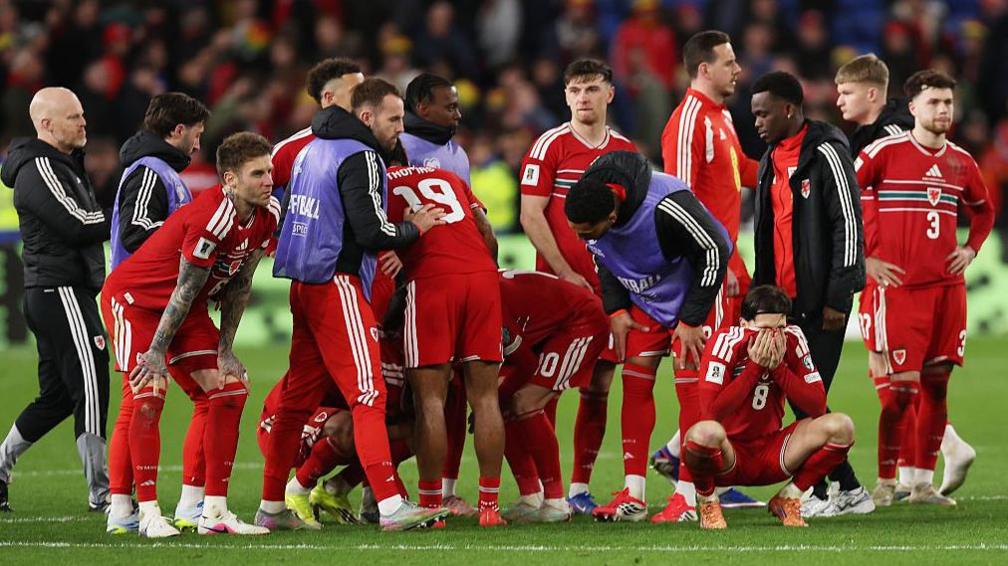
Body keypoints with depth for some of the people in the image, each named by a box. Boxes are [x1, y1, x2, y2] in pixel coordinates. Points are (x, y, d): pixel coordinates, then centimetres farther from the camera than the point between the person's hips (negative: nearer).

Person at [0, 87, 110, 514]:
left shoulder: (62, 165, 20)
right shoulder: (40, 170, -13)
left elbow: (88, 221, 16)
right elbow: (80, 226, -20)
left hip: (49, 296, 10)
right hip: (61, 292, -10)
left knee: (57, 395, 14)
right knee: (90, 387, -10)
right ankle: (101, 491, -10)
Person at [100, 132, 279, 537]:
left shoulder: (267, 215, -6)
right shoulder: (213, 217, -31)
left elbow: (238, 284, 3)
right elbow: (186, 290, -24)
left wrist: (224, 350, 3)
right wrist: (157, 351, -17)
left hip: (184, 307, 8)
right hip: (133, 297, -8)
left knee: (231, 390, -1)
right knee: (148, 394, -19)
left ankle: (215, 511, 1)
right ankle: (147, 512, -16)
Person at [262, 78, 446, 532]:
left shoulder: (313, 150, 16)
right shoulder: (359, 158, -12)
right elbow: (371, 232, -17)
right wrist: (413, 227, 1)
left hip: (305, 285, 9)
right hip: (338, 286, -9)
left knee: (298, 397, 13)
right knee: (368, 396, -11)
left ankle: (271, 508, 16)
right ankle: (391, 506, -16)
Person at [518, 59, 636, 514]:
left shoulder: (626, 152, 12)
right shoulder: (550, 147, -2)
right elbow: (531, 216, -6)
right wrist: (564, 272, -12)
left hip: (610, 286, 4)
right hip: (558, 284, -4)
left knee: (598, 387, 4)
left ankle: (580, 489, 11)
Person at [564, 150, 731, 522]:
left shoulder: (665, 207, -37)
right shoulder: (589, 213, -16)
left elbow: (714, 252, -26)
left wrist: (691, 321, -22)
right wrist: (616, 310, -5)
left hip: (693, 291, -6)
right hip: (644, 298, 6)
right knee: (635, 381, -1)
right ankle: (633, 495, 0)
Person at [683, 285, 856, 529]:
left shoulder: (792, 340, -5)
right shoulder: (726, 342, -18)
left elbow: (817, 407, -10)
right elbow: (711, 412, -28)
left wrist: (779, 367, -19)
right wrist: (755, 367, -25)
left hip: (770, 450, 5)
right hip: (728, 454, -5)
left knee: (841, 427, -14)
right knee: (706, 432, -40)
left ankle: (787, 499, 4)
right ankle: (708, 504, -8)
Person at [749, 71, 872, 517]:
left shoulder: (826, 154, -10)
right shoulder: (772, 159, 15)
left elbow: (848, 225, -14)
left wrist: (837, 297, -17)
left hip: (821, 298, -8)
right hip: (786, 297, 8)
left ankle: (817, 493, -1)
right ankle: (850, 491, 15)